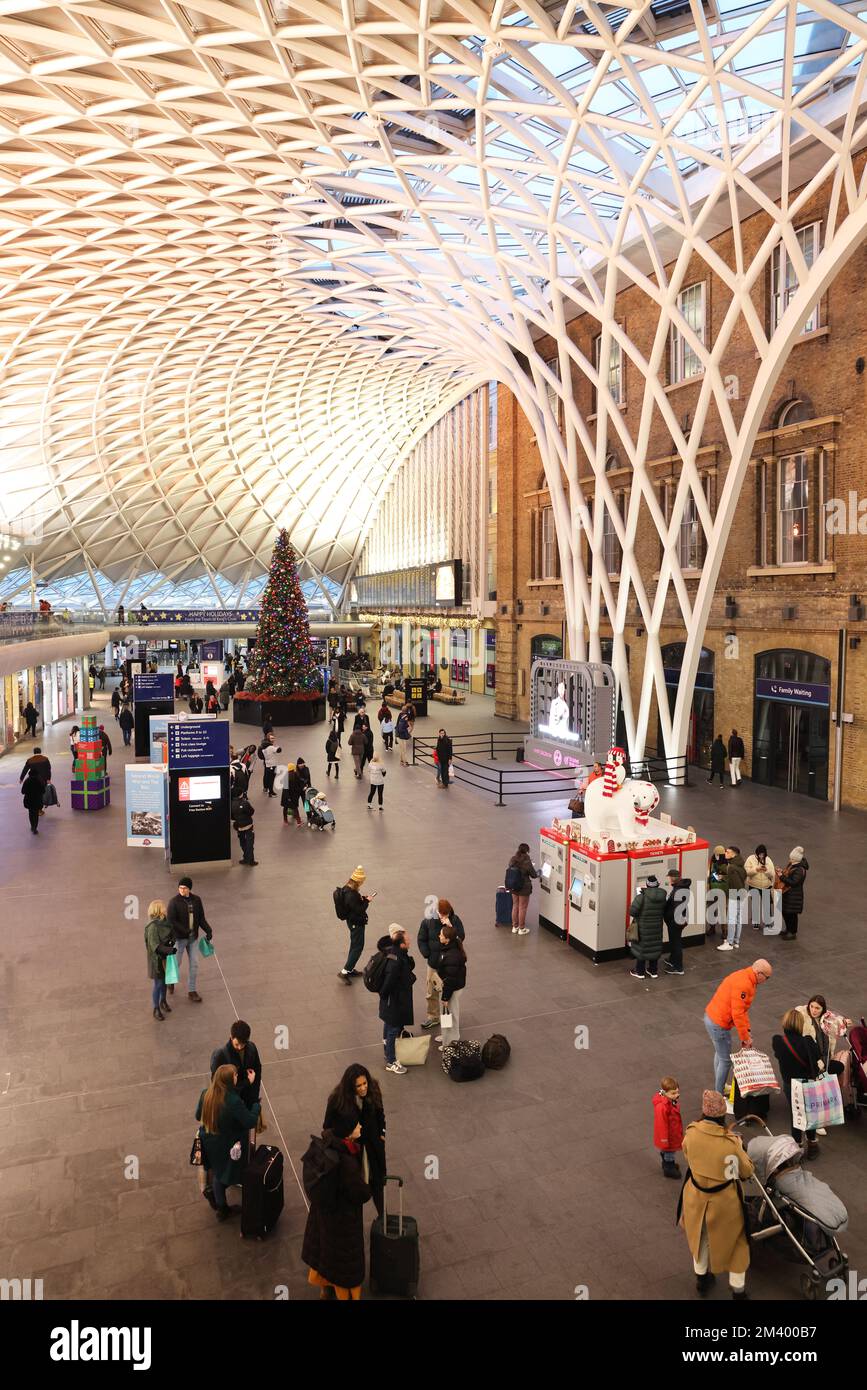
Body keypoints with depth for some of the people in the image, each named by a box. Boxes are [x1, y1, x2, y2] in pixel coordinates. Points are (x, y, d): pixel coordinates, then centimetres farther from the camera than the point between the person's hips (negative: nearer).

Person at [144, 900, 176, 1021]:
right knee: (158, 983, 5)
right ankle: (156, 1009, 20)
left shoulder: (166, 922, -2)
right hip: (157, 958, -7)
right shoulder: (153, 926, -24)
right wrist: (170, 950, -31)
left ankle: (163, 1000, 42)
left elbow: (172, 935, 9)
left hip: (166, 956, 7)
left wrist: (172, 942, -12)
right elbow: (155, 945, -26)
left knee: (165, 980, 21)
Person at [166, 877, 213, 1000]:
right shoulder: (174, 902, -16)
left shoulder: (196, 900, -2)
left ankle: (191, 991, 19)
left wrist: (208, 930, -7)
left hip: (193, 937, 4)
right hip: (179, 937, -4)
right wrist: (185, 931, -25)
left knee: (194, 964, 6)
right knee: (176, 963, 10)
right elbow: (171, 921, -19)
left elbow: (201, 918, 5)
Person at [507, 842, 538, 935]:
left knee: (515, 906, 19)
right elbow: (533, 875, -10)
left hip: (513, 887, 6)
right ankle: (521, 929, 20)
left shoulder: (512, 860, -5)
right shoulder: (526, 862, -21)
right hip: (524, 887, -6)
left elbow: (511, 872, 5)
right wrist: (537, 875, 12)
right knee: (522, 908, 8)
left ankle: (514, 927, 30)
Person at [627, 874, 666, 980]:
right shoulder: (662, 896, -7)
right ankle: (653, 971, 28)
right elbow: (664, 912, 2)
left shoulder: (642, 896, -21)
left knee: (641, 947, 10)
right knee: (654, 947, 17)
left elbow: (632, 911, -21)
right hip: (657, 927, 4)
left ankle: (639, 972, 20)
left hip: (643, 927, -4)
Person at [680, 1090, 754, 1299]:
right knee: (734, 1240, 23)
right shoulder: (731, 1142, -30)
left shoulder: (691, 1133, -20)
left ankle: (701, 1277, 49)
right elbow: (746, 1172, -13)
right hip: (724, 1200, -3)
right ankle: (738, 1289, 38)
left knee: (700, 1235, 28)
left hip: (696, 1196, 3)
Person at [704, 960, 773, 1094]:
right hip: (719, 1024, -10)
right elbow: (737, 1014, -26)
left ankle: (719, 1087, 42)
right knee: (725, 1060, 3)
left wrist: (747, 1030, 7)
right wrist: (745, 1037, -17)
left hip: (712, 1018, 10)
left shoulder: (746, 979, 6)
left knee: (719, 1054, 25)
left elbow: (743, 1008, 12)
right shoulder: (743, 985, -26)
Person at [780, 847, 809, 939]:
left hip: (794, 896, -9)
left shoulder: (800, 870, -25)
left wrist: (782, 876, -27)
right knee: (785, 912, 20)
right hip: (787, 893, 9)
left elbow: (793, 882, -29)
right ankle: (788, 930, 38)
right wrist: (782, 872, -2)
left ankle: (793, 933, 20)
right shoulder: (792, 865, 3)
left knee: (791, 914, 4)